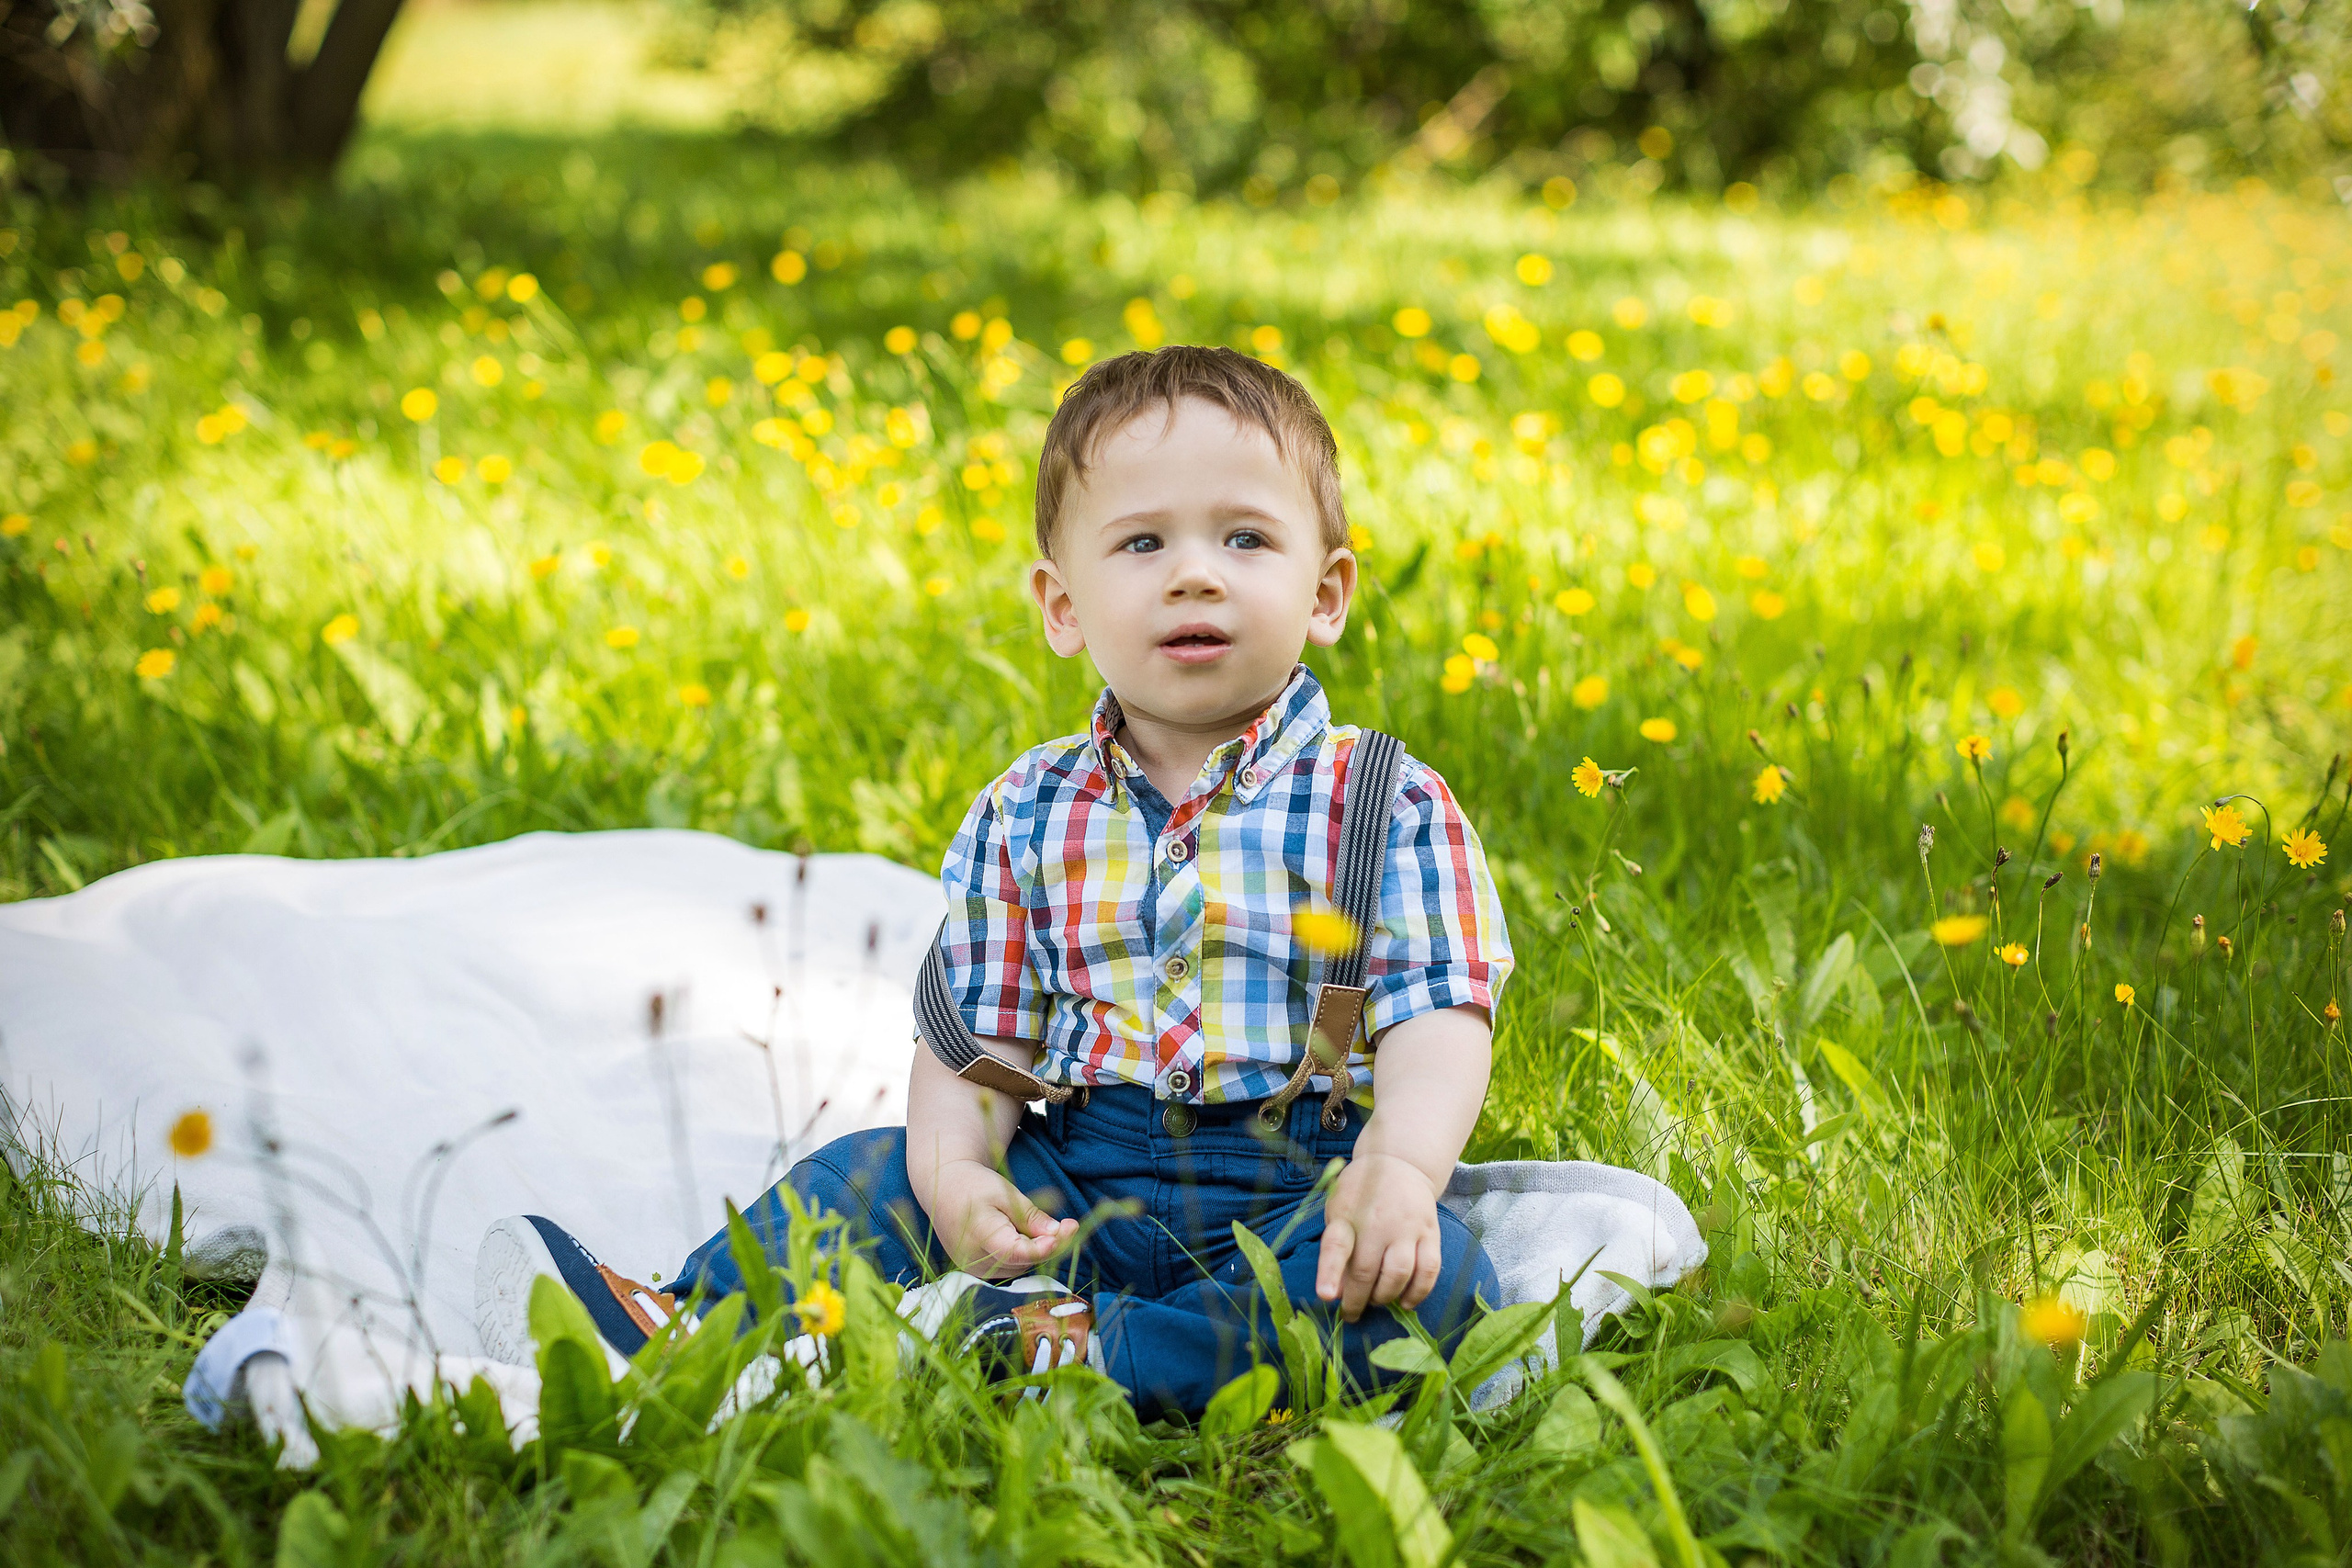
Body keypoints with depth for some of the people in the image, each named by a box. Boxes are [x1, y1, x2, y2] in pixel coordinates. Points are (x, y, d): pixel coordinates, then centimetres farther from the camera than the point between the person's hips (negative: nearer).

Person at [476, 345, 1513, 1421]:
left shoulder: (1390, 808, -2)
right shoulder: (1024, 816, 8)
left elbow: (1438, 1018, -10)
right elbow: (980, 1031, 4)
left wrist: (1398, 1168, -31)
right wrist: (954, 1169, -17)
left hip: (1296, 1198, -3)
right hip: (1076, 1186, 3)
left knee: (1438, 1280, -32)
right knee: (872, 1172, -12)